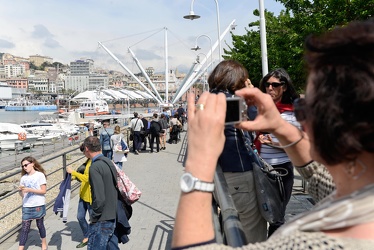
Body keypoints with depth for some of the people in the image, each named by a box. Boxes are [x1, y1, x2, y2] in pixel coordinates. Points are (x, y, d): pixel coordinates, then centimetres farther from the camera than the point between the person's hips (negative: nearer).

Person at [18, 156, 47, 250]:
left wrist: (30, 190, -18)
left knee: (40, 225, 11)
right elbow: (22, 195, 9)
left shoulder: (40, 175, -6)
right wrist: (21, 190, -13)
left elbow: (43, 191, -10)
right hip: (26, 206, 3)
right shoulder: (23, 178, 6)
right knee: (25, 227, 1)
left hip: (38, 205, -3)